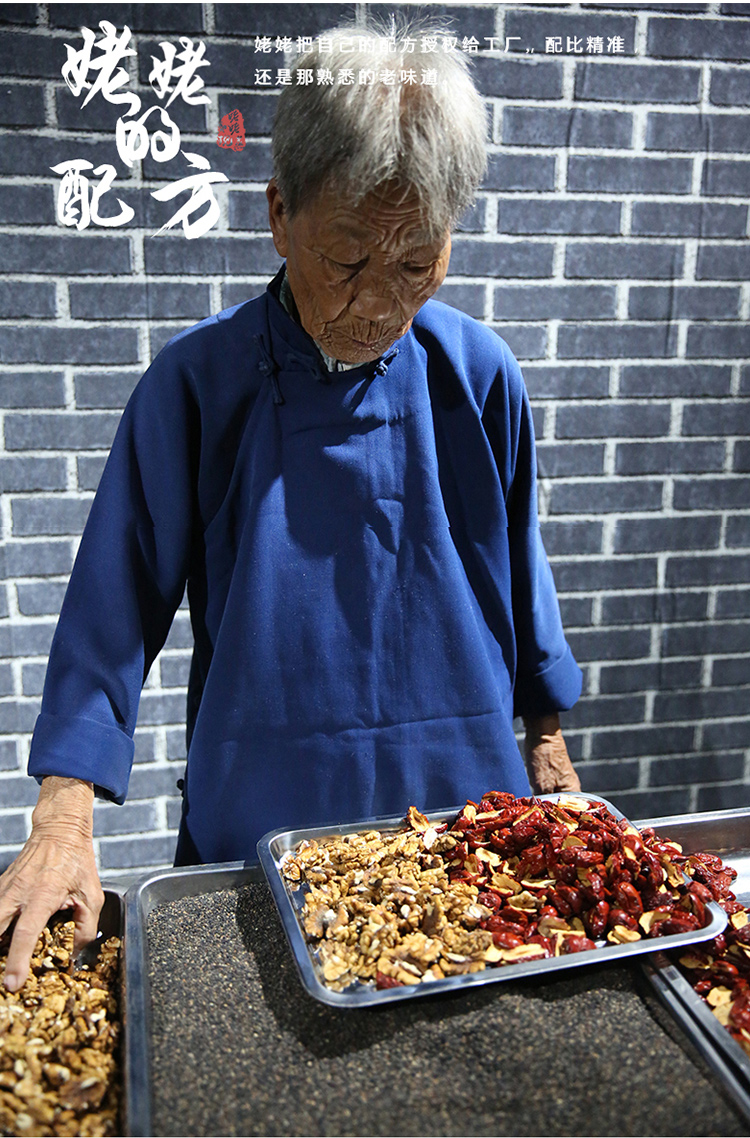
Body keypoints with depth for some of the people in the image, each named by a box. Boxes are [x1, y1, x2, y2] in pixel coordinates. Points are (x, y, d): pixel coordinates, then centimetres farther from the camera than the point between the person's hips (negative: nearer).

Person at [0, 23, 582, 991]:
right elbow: (116, 603, -10)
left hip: (463, 795, 2)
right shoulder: (199, 382, -13)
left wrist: (547, 742, 11)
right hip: (259, 817, -1)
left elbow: (519, 569, 4)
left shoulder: (478, 375, -6)